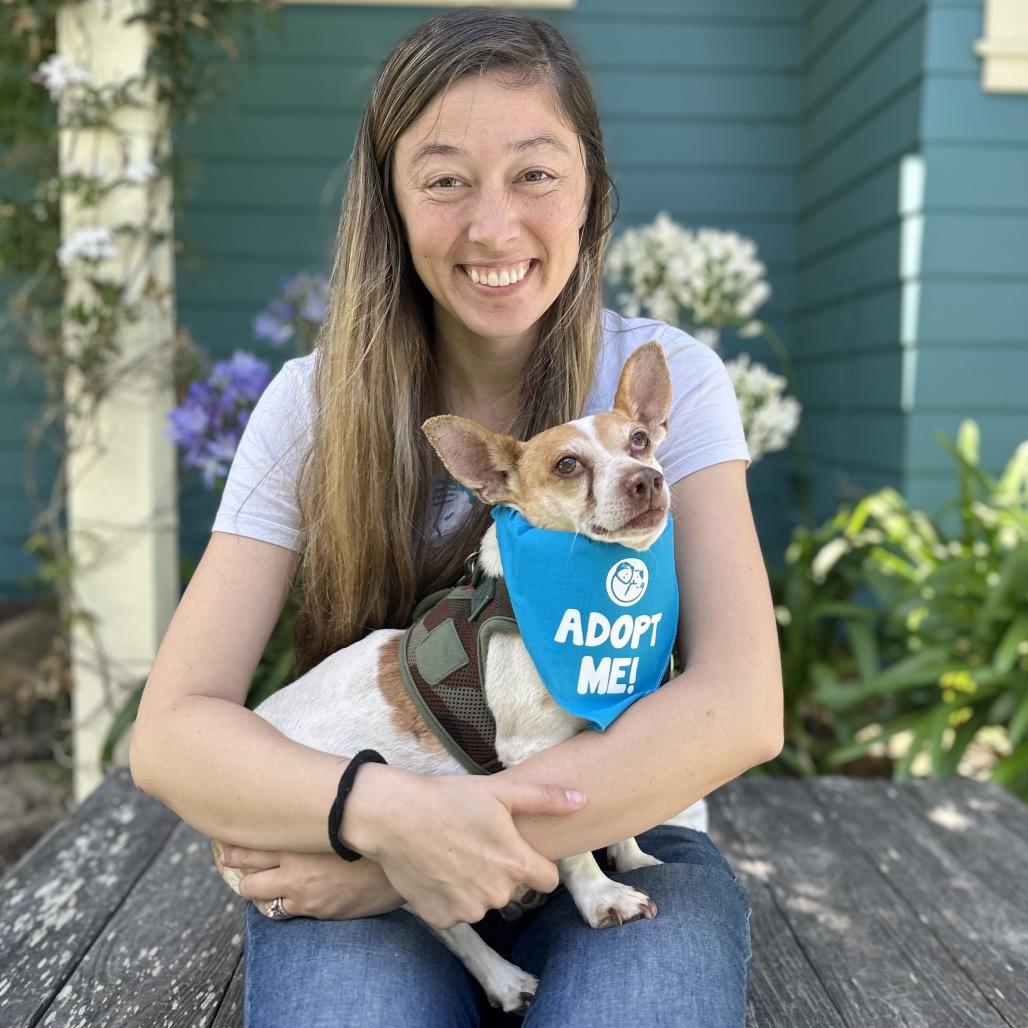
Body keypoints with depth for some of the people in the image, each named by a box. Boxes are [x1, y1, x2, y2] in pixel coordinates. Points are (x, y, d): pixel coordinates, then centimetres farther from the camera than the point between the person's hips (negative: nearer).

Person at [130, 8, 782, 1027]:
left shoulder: (669, 380, -6)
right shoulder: (315, 403, -5)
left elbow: (742, 708, -17)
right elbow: (171, 729, -10)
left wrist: (462, 846, -25)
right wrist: (385, 811, -30)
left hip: (621, 846, 2)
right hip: (359, 867, -1)